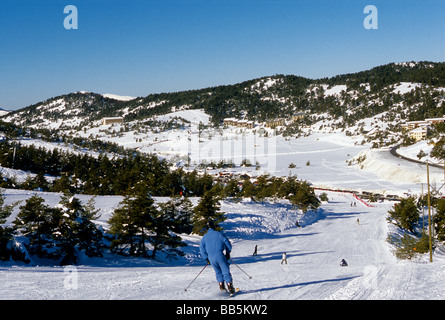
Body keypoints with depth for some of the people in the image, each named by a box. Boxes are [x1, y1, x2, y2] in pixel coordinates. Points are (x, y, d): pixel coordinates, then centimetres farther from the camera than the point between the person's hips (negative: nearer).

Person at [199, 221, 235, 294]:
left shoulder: (204, 237, 12)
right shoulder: (219, 234, 4)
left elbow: (202, 248, 9)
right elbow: (227, 243, 3)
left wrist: (206, 258, 18)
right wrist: (227, 253, 17)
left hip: (211, 257, 3)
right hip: (220, 255, -3)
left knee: (218, 272, 19)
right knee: (226, 271, 2)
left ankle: (221, 285, 8)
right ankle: (230, 287, -6)